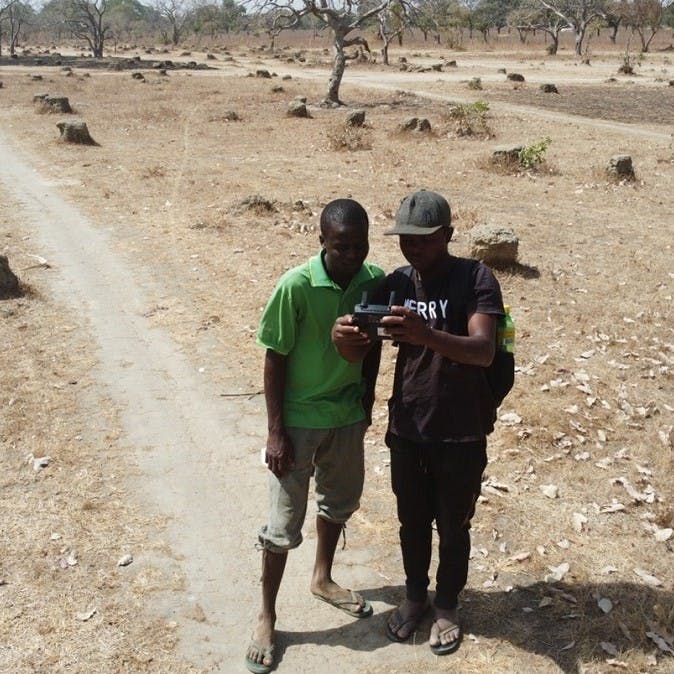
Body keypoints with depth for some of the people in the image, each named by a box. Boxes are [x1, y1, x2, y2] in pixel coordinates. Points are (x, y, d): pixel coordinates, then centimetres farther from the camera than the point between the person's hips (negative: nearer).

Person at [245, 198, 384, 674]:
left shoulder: (374, 280, -9)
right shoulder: (297, 286, -23)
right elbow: (275, 359, -16)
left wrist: (367, 402, 11)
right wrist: (275, 431, -15)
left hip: (347, 414, 5)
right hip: (299, 419, -5)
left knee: (340, 501, 23)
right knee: (285, 523, 3)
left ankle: (323, 579, 47)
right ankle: (267, 616, 22)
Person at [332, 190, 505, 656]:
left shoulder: (476, 279, -15)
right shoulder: (396, 284, -1)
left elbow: (485, 351, -29)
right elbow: (363, 353, -4)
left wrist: (427, 335, -47)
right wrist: (345, 339, -29)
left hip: (461, 434, -3)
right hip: (406, 430, 4)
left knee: (453, 527, 14)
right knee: (412, 521, 19)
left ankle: (447, 606, 36)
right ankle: (415, 596, 42)